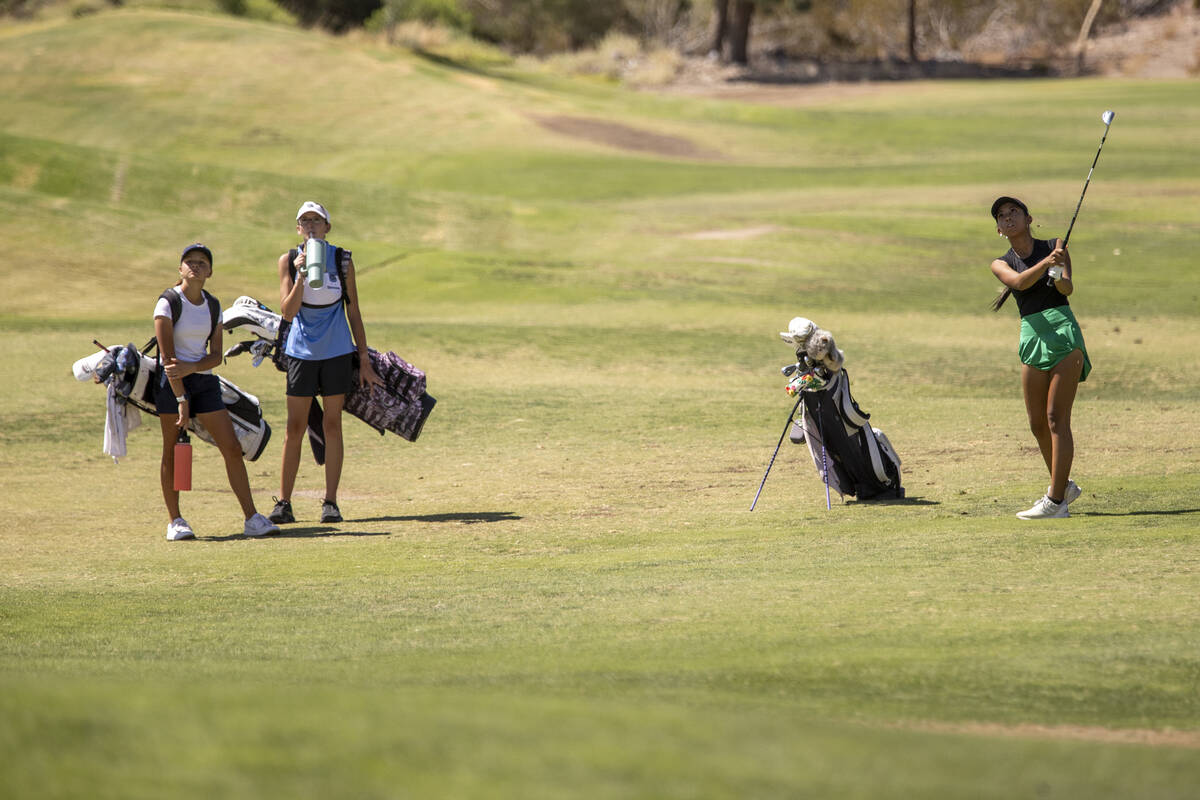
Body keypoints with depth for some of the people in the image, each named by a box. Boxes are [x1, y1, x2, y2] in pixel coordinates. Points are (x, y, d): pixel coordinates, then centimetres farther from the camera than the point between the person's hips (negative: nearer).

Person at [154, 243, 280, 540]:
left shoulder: (213, 306, 9)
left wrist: (190, 368, -17)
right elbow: (167, 355, -13)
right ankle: (174, 521, 10)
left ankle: (251, 518, 0)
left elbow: (216, 355, 4)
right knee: (172, 452, -1)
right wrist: (181, 400, -19)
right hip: (172, 382, -5)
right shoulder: (168, 302, -7)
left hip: (204, 380, 5)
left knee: (232, 449, -2)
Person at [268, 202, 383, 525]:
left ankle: (330, 502, 6)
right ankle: (283, 503, 4)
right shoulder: (288, 261, -2)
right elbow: (287, 311, -10)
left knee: (332, 426, 2)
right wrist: (301, 277, -23)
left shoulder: (342, 259, 0)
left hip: (337, 352, 0)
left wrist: (364, 359, 3)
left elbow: (353, 312, 5)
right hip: (301, 351, 0)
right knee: (295, 428, 0)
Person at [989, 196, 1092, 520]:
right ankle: (1063, 486, 28)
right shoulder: (1001, 264, 12)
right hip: (1032, 336, 4)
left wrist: (1060, 277, -30)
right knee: (1038, 424, 7)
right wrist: (1046, 263, -28)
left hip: (1063, 331, -4)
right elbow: (1019, 281, -11)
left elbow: (1069, 288, -8)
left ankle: (1056, 500, -15)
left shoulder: (1055, 247, 6)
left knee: (1057, 419, -11)